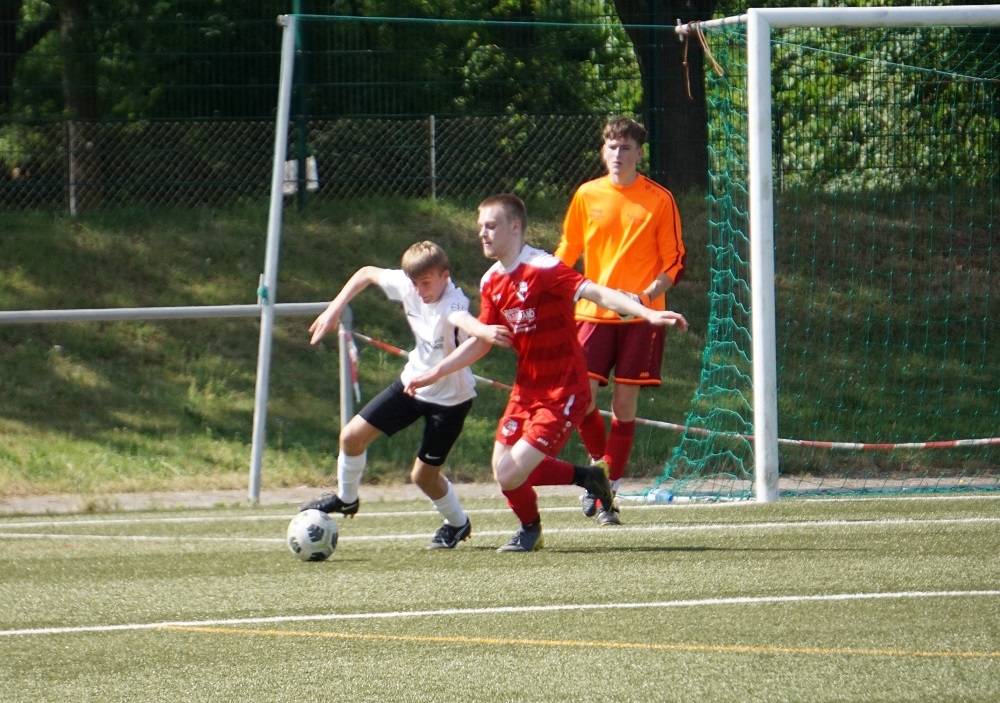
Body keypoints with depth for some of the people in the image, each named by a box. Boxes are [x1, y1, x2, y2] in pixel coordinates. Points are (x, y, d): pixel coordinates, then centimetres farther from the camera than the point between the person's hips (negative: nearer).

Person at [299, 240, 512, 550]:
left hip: (450, 397, -6)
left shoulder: (451, 304, -33)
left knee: (424, 475, 2)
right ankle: (346, 498, 29)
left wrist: (485, 331, -81)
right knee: (352, 435, 1)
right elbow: (367, 273, 4)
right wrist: (334, 309, -2)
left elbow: (464, 321, -58)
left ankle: (457, 523, 31)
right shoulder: (407, 285, -14)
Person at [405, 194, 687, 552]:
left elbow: (597, 294, -30)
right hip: (527, 388, 8)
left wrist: (649, 314, -42)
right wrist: (434, 372, 14)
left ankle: (530, 529, 19)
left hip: (562, 392, -8)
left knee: (511, 473, -14)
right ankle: (586, 477, 24)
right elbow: (480, 342, 18)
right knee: (502, 468, 4)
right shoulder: (491, 283, 6)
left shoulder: (544, 269, -19)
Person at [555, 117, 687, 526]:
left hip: (641, 316, -2)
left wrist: (646, 295, -14)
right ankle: (600, 464, 19)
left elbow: (674, 262, 2)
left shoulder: (659, 200, 1)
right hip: (593, 312, 2)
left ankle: (608, 494, 3)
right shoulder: (587, 196, 7)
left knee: (625, 403, -3)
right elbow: (565, 255, 15)